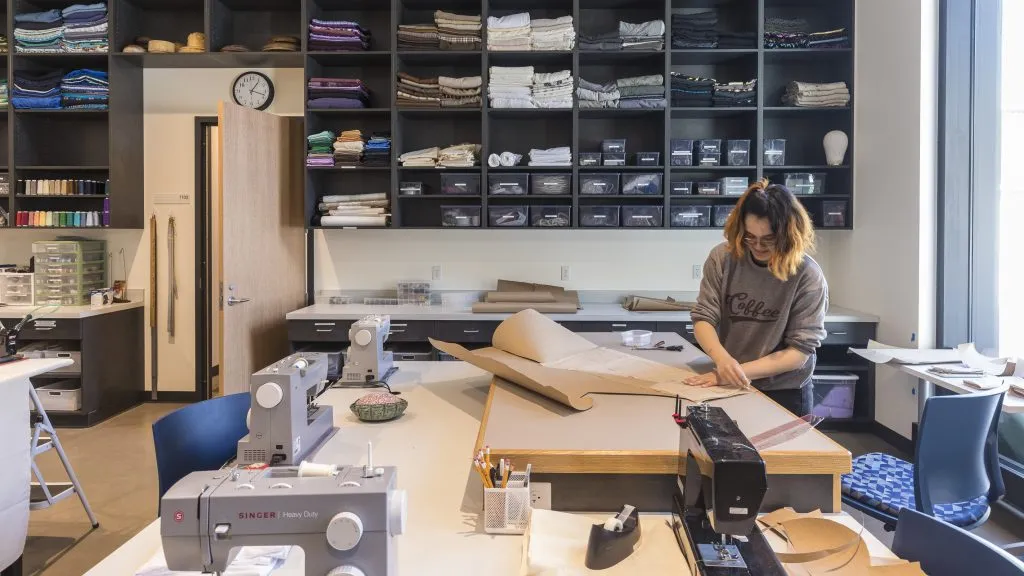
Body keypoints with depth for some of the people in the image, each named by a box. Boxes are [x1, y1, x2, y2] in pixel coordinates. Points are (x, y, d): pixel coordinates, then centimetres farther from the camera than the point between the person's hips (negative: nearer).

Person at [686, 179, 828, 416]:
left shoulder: (808, 276, -17)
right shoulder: (723, 257, -12)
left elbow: (800, 351, -17)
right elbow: (704, 318, -11)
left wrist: (741, 370, -26)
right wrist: (723, 360, -30)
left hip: (785, 394, -2)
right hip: (730, 388, 2)